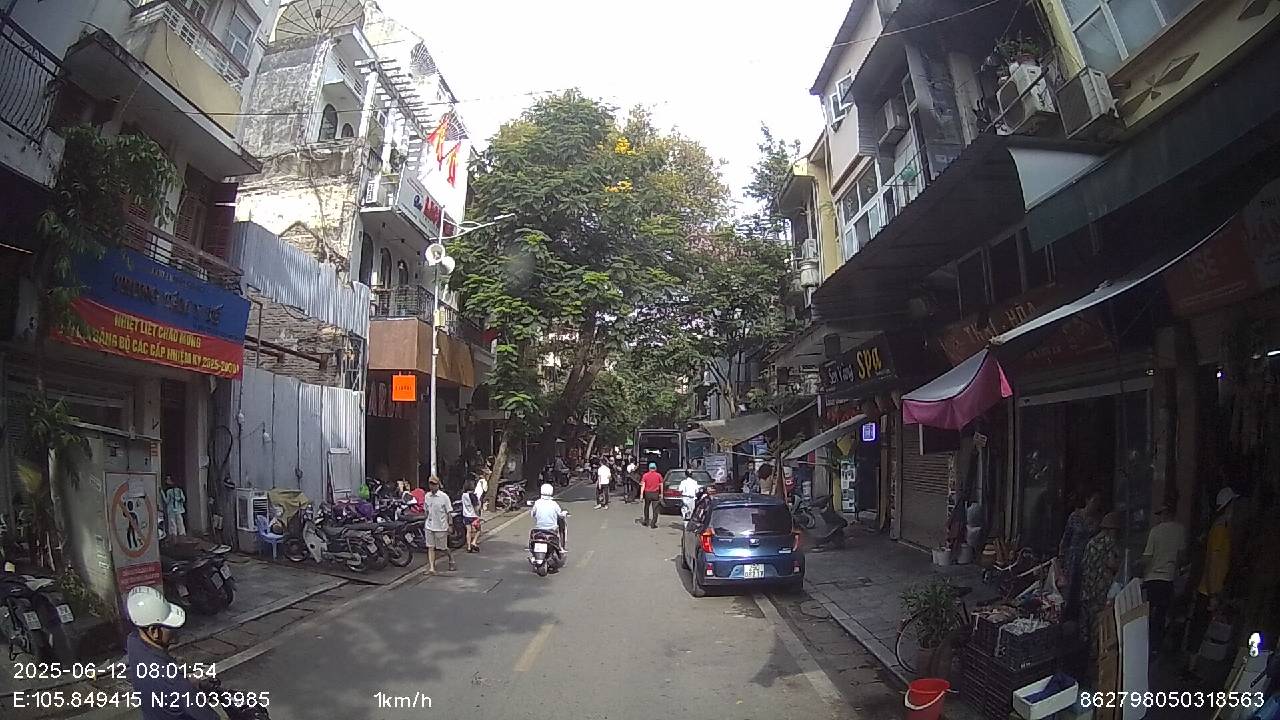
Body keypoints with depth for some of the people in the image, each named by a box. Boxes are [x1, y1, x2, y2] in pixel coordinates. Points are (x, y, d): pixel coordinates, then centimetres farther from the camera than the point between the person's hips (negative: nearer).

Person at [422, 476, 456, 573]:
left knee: (443, 547, 7)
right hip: (429, 526, 4)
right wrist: (426, 521, 16)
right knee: (430, 547, -2)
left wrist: (449, 525, -9)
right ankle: (431, 567, -2)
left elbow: (449, 512, -6)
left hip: (441, 527, -4)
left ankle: (452, 561, 32)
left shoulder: (444, 497, -9)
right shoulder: (427, 496, 4)